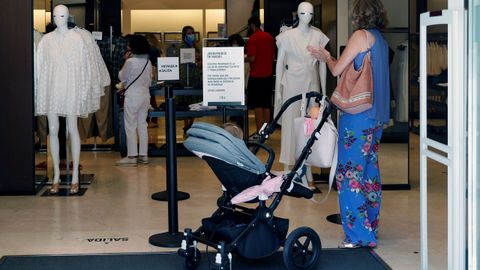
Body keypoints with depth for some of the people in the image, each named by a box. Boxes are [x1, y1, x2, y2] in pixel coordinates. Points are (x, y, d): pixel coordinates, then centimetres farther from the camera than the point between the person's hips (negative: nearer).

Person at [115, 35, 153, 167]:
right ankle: (143, 155, 14)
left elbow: (122, 77, -3)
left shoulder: (130, 61, -16)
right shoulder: (148, 62, 4)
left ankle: (131, 157, 0)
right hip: (145, 95, 7)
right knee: (142, 125, 11)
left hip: (132, 96, -7)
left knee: (130, 126, -1)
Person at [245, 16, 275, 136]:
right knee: (266, 104, 12)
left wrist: (242, 60, 0)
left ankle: (259, 132, -3)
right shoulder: (269, 37, 8)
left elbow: (252, 58, -17)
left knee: (257, 105, -2)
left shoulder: (253, 38, -13)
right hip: (268, 74, 7)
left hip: (256, 76, -7)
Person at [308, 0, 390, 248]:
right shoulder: (380, 40, 16)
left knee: (350, 172, -6)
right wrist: (327, 58, 26)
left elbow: (337, 70, -7)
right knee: (370, 170, 14)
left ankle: (358, 235, -6)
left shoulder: (361, 35, -10)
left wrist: (327, 58, 13)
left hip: (358, 114, -9)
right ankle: (371, 230, 23)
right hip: (377, 115, 9)